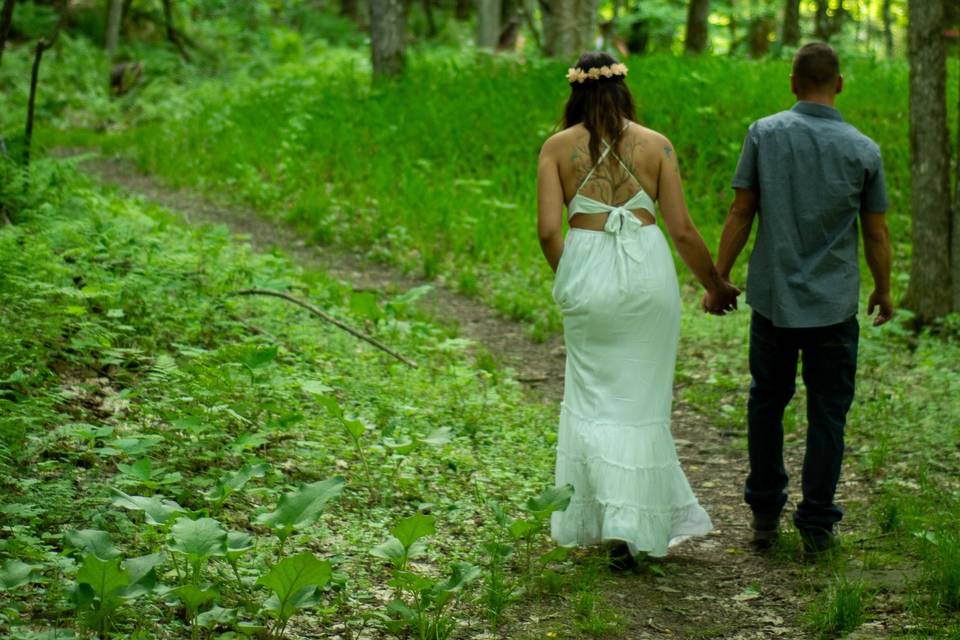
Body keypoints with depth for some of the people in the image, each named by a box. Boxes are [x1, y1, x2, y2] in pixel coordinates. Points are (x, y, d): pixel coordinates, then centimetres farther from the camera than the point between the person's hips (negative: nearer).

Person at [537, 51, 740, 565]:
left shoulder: (557, 147, 2)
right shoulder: (656, 145, 3)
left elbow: (549, 229, -5)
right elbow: (683, 229, 0)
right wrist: (715, 284, 14)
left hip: (586, 268, 0)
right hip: (648, 268, 0)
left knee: (593, 397, 13)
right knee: (641, 401, 9)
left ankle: (599, 516, 7)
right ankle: (632, 527, 7)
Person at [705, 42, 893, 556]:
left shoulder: (764, 134, -5)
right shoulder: (863, 150, -5)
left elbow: (740, 214, -3)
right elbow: (877, 233, 1)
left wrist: (718, 279, 6)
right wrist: (884, 291, 16)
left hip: (772, 298, 1)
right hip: (834, 305, -1)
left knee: (767, 402, 17)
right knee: (827, 413, 7)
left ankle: (764, 514, 22)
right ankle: (816, 526, 10)